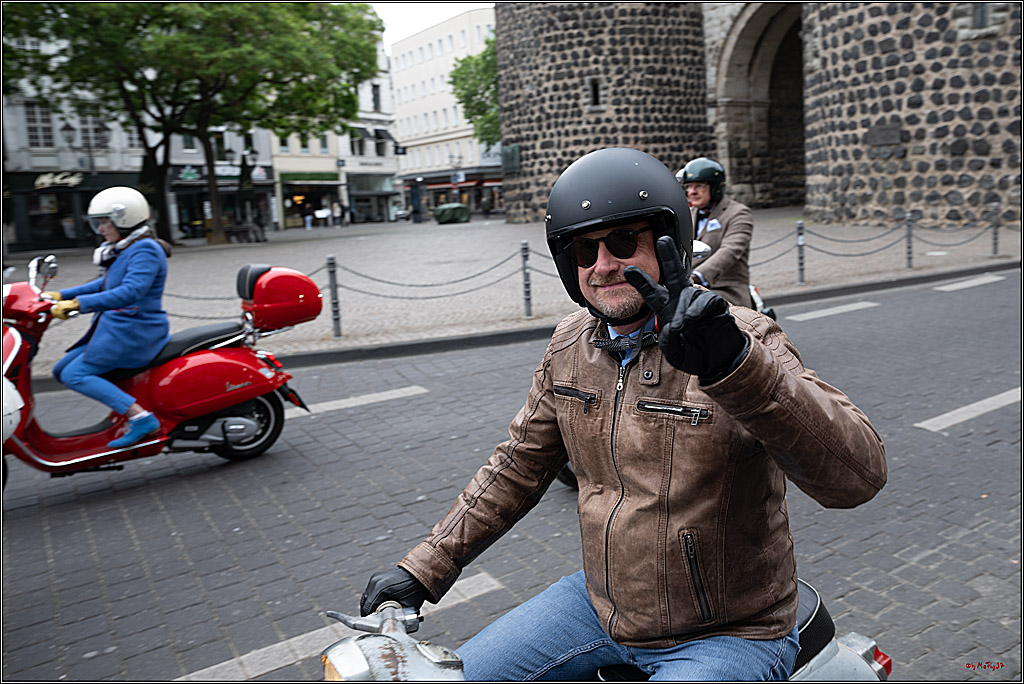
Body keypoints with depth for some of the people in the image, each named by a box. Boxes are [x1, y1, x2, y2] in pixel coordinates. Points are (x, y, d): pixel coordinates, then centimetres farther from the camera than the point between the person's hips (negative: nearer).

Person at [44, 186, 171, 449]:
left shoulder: (145, 251, -17)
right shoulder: (124, 250, 15)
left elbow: (130, 292, -31)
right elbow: (104, 284, 27)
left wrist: (78, 304, -33)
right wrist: (62, 295, 20)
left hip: (134, 331, -10)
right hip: (117, 328, 10)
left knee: (75, 375, -14)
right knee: (62, 370, 12)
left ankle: (141, 417, -20)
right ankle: (127, 407, 9)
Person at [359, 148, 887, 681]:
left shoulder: (744, 341, -19)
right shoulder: (570, 344, -1)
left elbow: (858, 474, -31)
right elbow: (519, 465, 8)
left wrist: (735, 364, -47)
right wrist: (424, 568, 5)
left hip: (724, 637, -4)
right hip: (602, 605, 5)